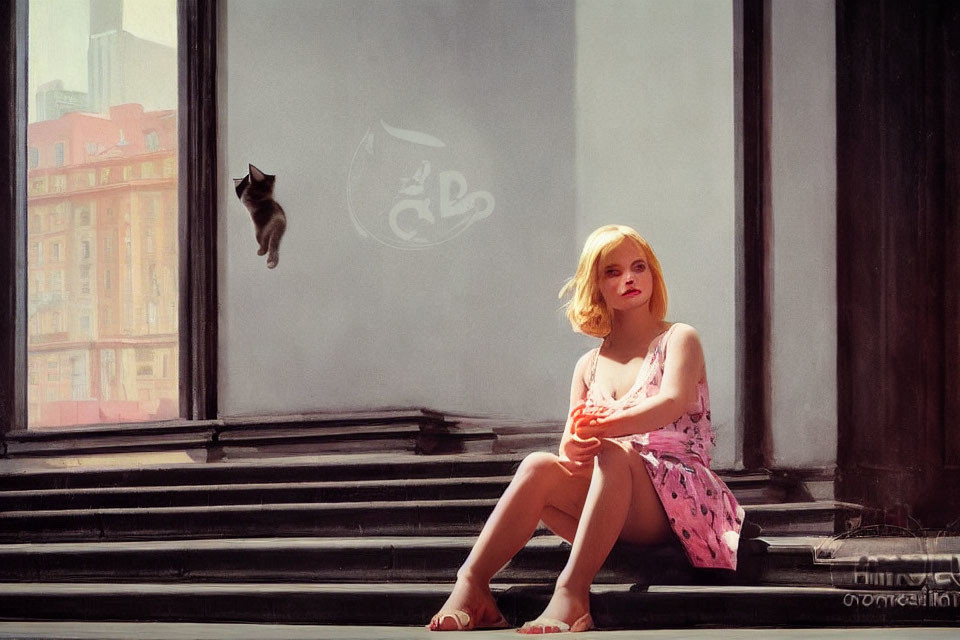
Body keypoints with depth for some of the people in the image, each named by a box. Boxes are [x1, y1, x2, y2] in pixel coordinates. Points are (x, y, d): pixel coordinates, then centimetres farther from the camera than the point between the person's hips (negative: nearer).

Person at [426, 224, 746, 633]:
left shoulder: (678, 340, 6)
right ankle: (471, 587, -35)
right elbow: (570, 444, 7)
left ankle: (572, 592, -47)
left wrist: (607, 426, -36)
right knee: (539, 467, -24)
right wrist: (572, 450, -21)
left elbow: (675, 401, -17)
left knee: (612, 455, -35)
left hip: (677, 501, -4)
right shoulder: (589, 367, 19)